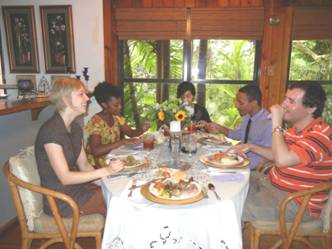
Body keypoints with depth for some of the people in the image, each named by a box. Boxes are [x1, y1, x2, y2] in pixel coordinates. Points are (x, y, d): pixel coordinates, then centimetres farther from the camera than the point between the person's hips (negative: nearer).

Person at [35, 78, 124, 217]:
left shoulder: (75, 128, 6)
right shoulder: (50, 131, -21)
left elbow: (84, 166, 6)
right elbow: (65, 178, -22)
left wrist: (110, 171, -9)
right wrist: (105, 171, -26)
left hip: (77, 187, 7)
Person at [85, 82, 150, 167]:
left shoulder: (116, 117, 1)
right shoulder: (96, 122, -20)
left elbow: (131, 133, 9)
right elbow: (96, 151, -29)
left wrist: (142, 129, -12)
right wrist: (123, 141, -32)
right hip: (100, 164, -7)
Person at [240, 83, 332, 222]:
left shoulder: (320, 135, -25)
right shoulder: (296, 129, 6)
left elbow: (282, 160, -36)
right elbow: (278, 154, 20)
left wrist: (276, 123, -29)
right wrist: (252, 147, 7)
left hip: (296, 205, -9)